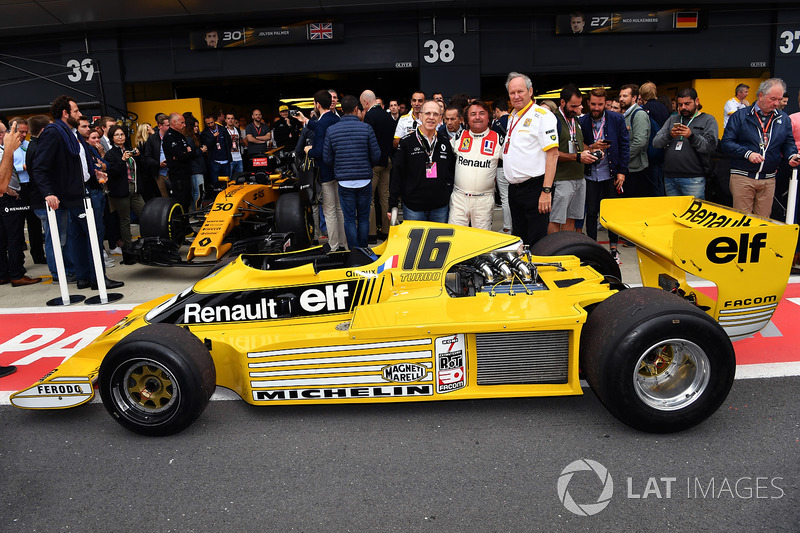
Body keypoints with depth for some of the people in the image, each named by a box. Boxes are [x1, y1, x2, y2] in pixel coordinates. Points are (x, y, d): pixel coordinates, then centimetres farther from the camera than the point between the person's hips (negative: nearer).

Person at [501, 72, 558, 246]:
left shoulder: (543, 116, -8)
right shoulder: (511, 117, 16)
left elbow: (553, 154, -16)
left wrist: (546, 191, -22)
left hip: (534, 188, -8)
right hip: (514, 189, 8)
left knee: (537, 242, -5)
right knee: (518, 239, 16)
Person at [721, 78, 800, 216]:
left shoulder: (784, 119, 12)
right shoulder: (740, 116, -1)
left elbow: (789, 143, 17)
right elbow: (726, 143, -7)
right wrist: (747, 153, -18)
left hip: (768, 179, 4)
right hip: (742, 178, -4)